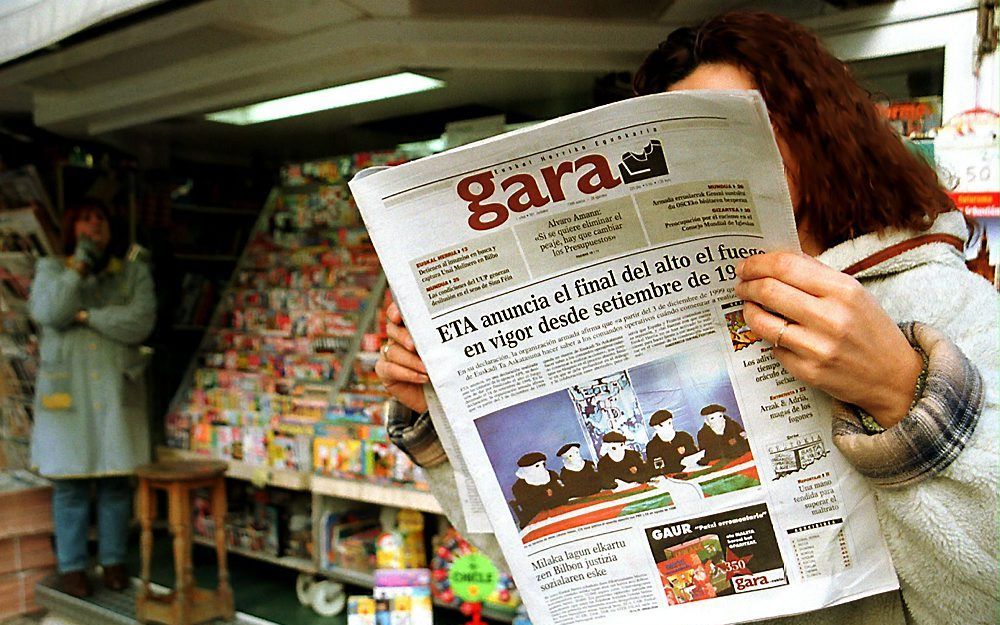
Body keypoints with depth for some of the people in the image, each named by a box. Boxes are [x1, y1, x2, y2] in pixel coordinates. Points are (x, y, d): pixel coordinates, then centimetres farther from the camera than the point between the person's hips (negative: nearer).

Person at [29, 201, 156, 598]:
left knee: (116, 482, 5)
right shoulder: (51, 269, 8)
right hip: (66, 392, 0)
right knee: (69, 483, 3)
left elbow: (140, 322, -8)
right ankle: (71, 567, 16)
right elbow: (47, 313, -12)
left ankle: (113, 561, 19)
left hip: (117, 391, 1)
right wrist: (80, 265, -12)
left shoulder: (134, 271, 7)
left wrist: (86, 316, -11)